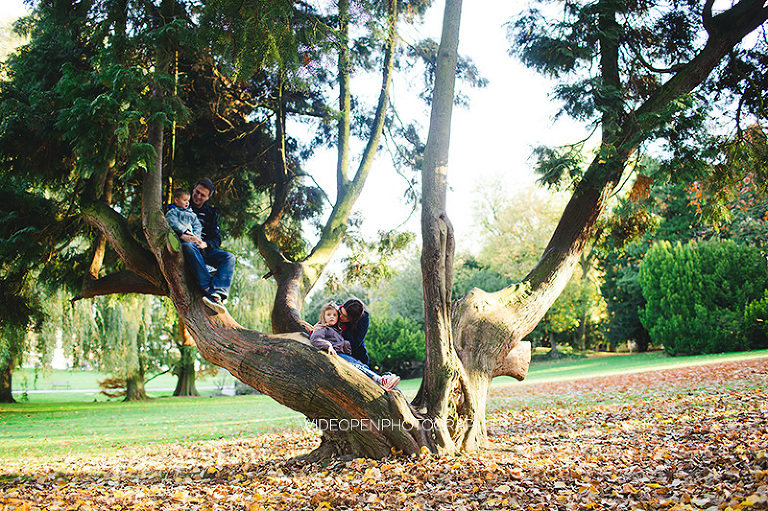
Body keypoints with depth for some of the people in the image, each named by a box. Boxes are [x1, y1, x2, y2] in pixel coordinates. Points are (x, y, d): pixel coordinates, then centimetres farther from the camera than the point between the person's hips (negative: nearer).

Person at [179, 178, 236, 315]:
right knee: (188, 246, -40)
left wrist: (205, 244, -14)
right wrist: (181, 236, -21)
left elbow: (217, 239, 10)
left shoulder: (211, 212, 20)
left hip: (205, 250, 3)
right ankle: (209, 288, -51)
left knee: (229, 257, -25)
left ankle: (216, 294, -47)